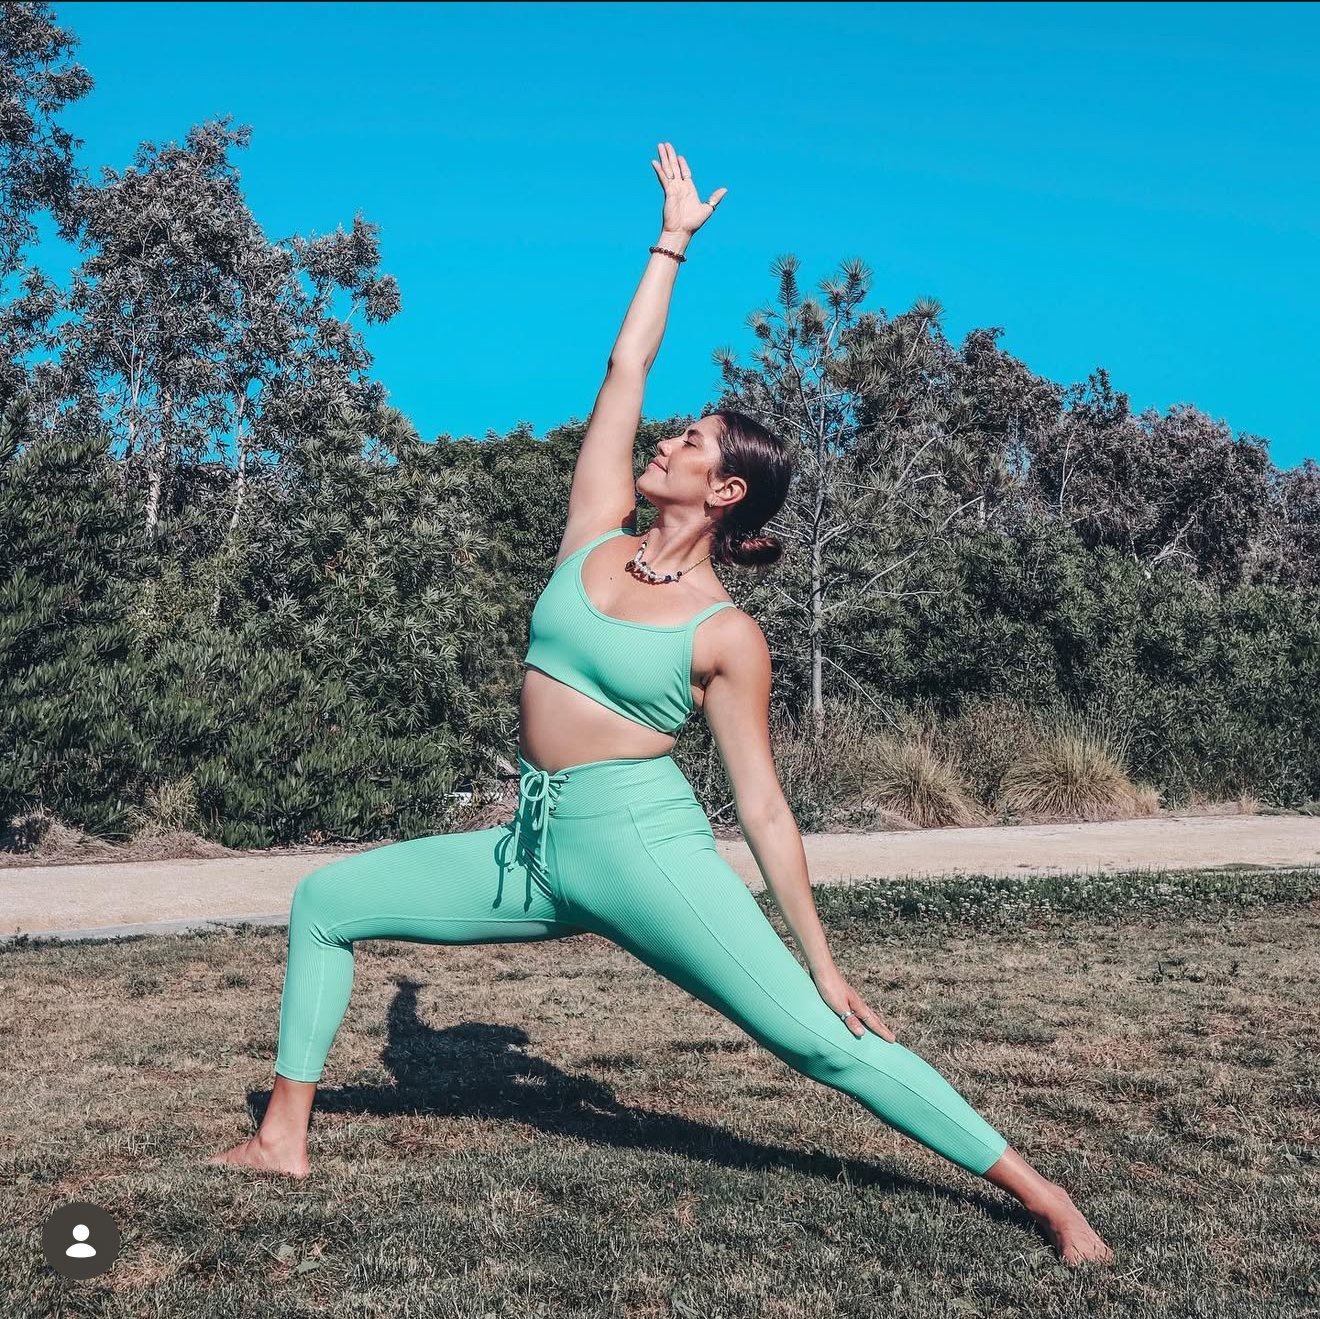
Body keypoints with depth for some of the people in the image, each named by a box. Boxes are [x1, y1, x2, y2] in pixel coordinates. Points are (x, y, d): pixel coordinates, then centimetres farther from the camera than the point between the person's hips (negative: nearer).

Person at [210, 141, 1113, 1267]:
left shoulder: (727, 635, -7)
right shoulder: (599, 531, 6)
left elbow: (763, 806, -5)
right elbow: (626, 367, 7)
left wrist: (822, 960, -6)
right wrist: (675, 239, 17)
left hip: (646, 847, -6)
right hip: (537, 849, 6)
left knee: (824, 1039, -11)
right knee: (325, 900, 8)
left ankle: (1038, 1192, 1)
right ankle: (286, 1137, 18)